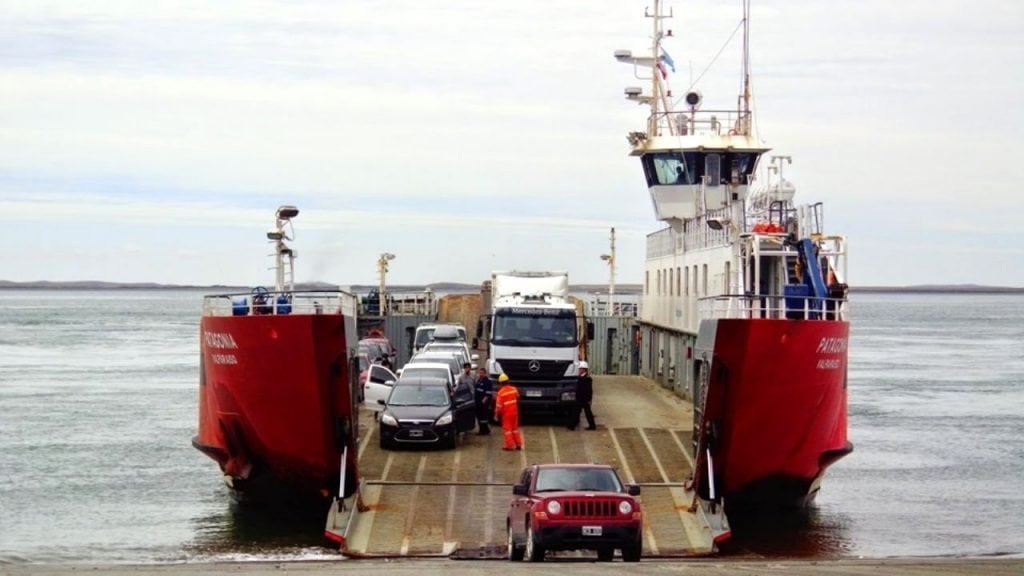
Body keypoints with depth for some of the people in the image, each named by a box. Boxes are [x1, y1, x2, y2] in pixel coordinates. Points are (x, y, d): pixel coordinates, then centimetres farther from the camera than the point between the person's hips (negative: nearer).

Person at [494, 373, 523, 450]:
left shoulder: (501, 392, -16)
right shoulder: (513, 389, -1)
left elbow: (499, 405, -15)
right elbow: (517, 397, 20)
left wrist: (496, 414, -5)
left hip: (506, 413, -5)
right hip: (514, 411, 5)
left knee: (507, 428, 2)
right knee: (515, 428, 14)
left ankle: (509, 445, 0)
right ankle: (518, 445, 16)